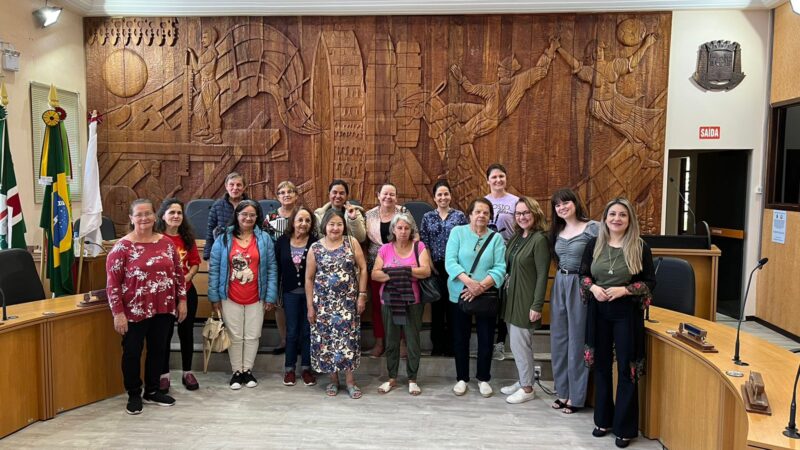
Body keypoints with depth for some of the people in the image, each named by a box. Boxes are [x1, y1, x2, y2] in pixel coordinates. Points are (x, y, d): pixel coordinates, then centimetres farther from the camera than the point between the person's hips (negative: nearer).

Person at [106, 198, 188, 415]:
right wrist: (118, 313, -14)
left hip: (163, 309, 4)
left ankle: (152, 391, 31)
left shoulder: (167, 243, 4)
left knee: (158, 349, 14)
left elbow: (178, 273, 11)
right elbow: (112, 282, -10)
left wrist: (182, 300, 7)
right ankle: (134, 395, 24)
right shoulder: (122, 247, -9)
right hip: (135, 311, -4)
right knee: (132, 352, 7)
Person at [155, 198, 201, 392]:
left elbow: (195, 262, 9)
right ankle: (164, 375, 21)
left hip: (187, 291, 4)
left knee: (186, 332, 13)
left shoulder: (187, 237, 5)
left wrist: (187, 277, -8)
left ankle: (187, 372, 27)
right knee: (165, 334, 7)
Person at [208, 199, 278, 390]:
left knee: (252, 336, 9)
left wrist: (271, 296, -5)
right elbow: (214, 269, -2)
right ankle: (236, 372, 23)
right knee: (235, 337, 10)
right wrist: (214, 296, -4)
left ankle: (248, 370, 25)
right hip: (230, 298, 0)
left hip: (256, 299, 1)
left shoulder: (264, 239, -1)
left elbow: (272, 269, -1)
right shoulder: (223, 239, -3)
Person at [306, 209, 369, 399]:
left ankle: (350, 380, 11)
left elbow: (362, 269, -1)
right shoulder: (315, 248, -1)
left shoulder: (352, 243, -1)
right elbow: (309, 278, 3)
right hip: (324, 302, 1)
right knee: (326, 338, 5)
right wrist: (310, 306, 0)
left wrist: (362, 295, -6)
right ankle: (333, 379, 20)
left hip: (348, 300, -1)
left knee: (348, 337, 0)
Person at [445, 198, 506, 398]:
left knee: (486, 339, 8)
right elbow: (450, 262, -11)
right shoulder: (457, 232, -1)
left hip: (487, 297, 1)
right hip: (460, 295, -1)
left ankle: (484, 379, 25)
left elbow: (500, 268, -8)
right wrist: (469, 282, -23)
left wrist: (481, 286, -21)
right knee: (460, 338, 8)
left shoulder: (496, 238, 1)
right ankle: (462, 378, 23)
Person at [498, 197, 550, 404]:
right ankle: (524, 380, 29)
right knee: (517, 343, 15)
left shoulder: (540, 239, -15)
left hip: (525, 300, -7)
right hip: (511, 297, 8)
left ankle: (527, 388, 14)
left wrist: (537, 306, -18)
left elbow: (542, 275, -16)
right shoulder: (516, 237, 9)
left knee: (519, 344, -1)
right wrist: (505, 290, 7)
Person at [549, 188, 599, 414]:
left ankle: (576, 396, 15)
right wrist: (560, 280, 10)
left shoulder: (592, 228, -9)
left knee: (577, 340, 2)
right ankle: (563, 391, 24)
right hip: (559, 285, 6)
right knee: (558, 339, 11)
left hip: (581, 286, -6)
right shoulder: (557, 231, 11)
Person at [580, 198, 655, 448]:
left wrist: (624, 290, -18)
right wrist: (592, 287, -11)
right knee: (601, 365, 12)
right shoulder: (594, 244, 2)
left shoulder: (640, 247, -6)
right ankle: (603, 420, 28)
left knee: (626, 369, 2)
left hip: (627, 312, -3)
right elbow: (583, 274, 9)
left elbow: (650, 282, -3)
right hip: (598, 311, 3)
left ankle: (625, 428, 17)